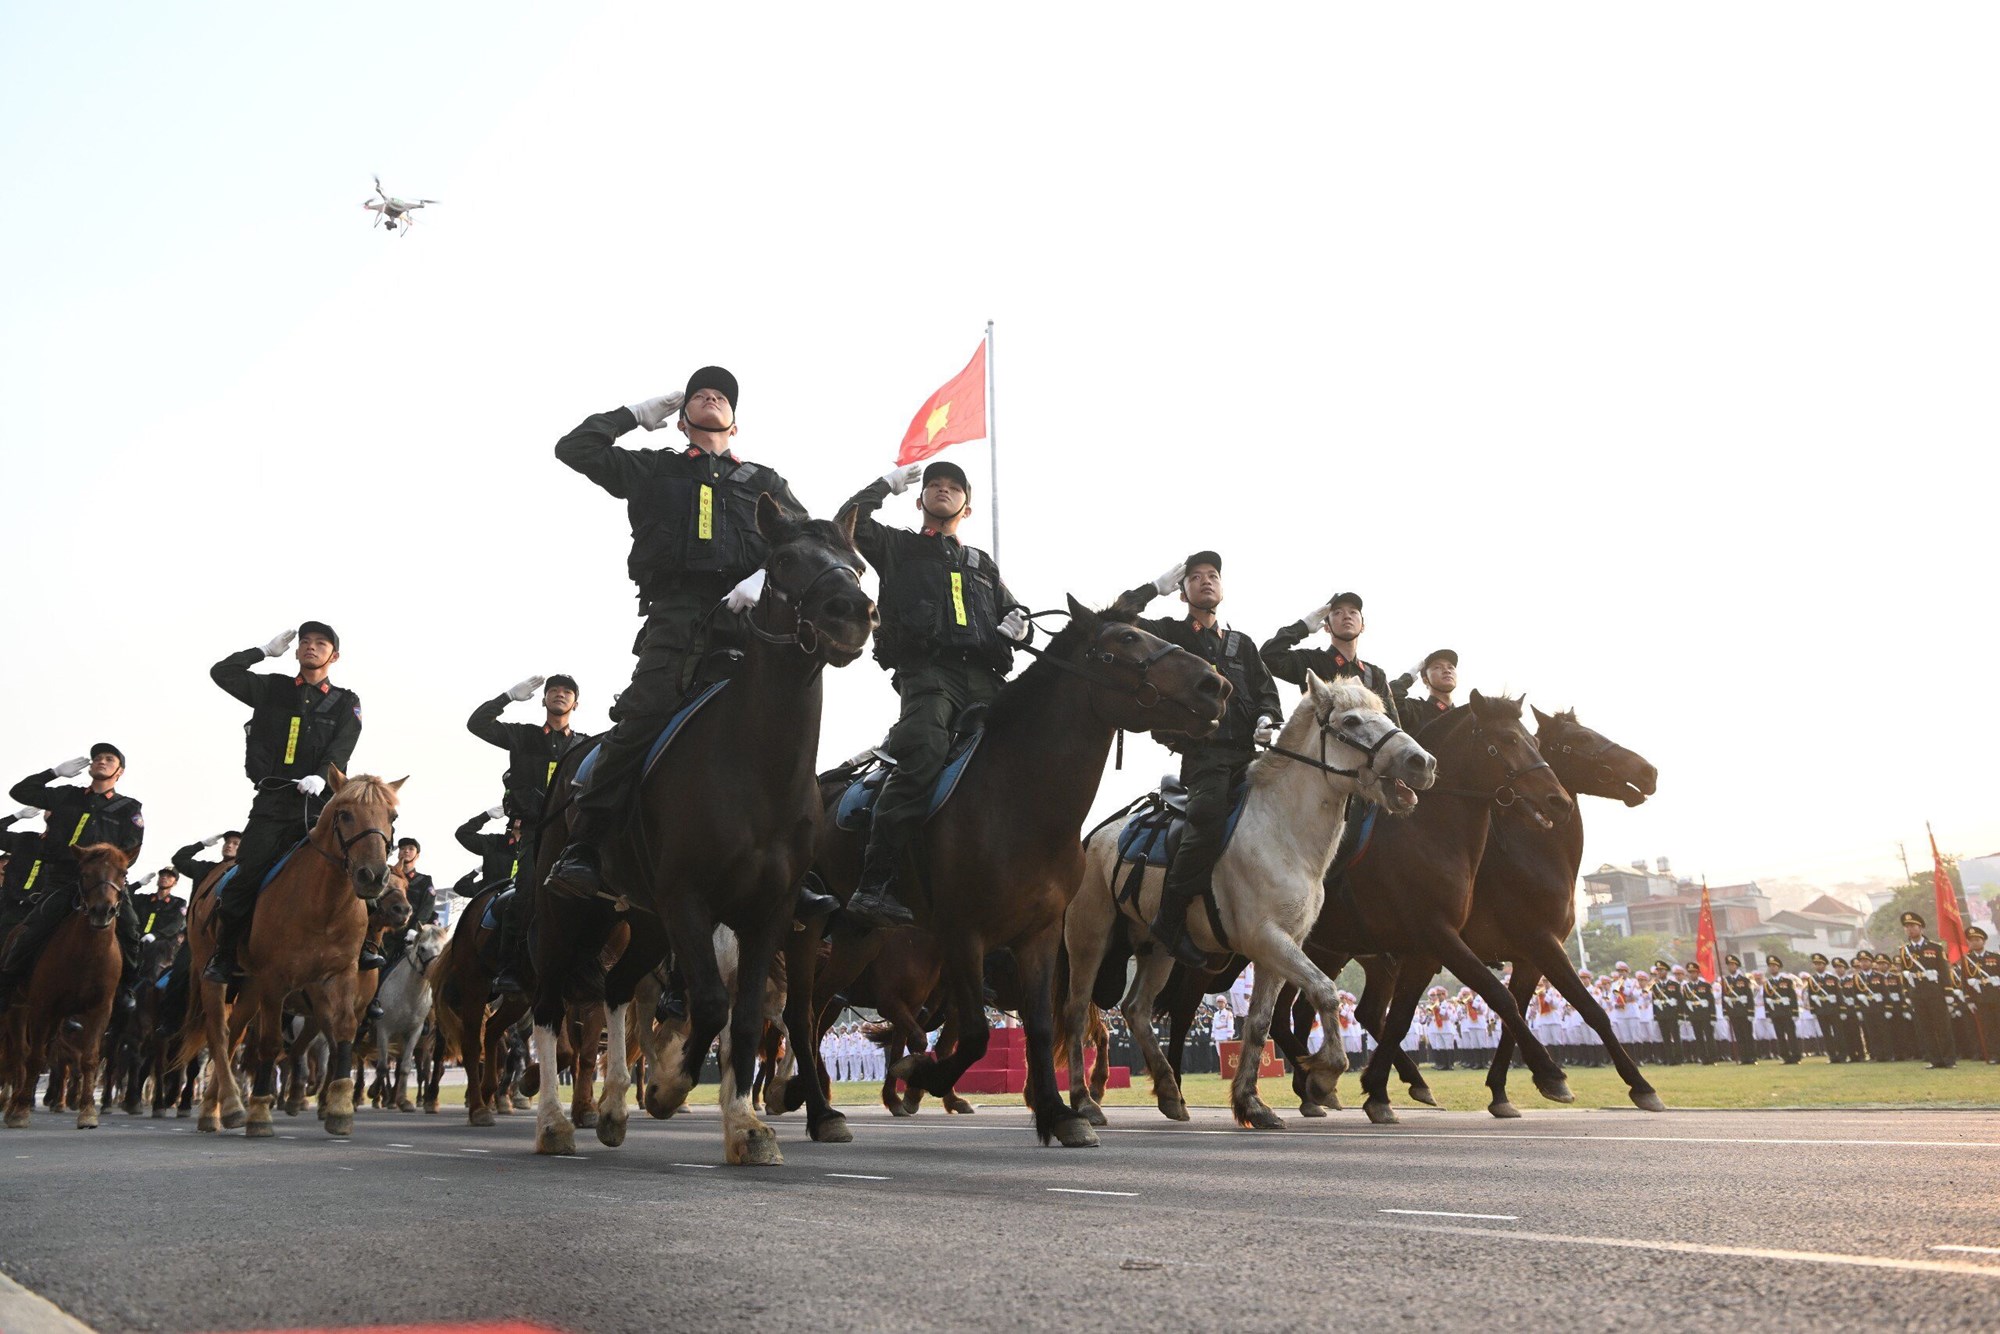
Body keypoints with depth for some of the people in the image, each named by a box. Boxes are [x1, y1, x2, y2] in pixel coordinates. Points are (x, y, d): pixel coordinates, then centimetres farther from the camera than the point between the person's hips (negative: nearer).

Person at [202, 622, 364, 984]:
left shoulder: (345, 702, 12)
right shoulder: (273, 689, 16)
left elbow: (341, 748, -4)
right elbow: (221, 673, 10)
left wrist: (321, 776, -22)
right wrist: (266, 650, 13)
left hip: (320, 803, 0)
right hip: (272, 802, 1)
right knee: (245, 878, -9)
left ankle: (361, 944, -10)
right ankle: (223, 957, 2)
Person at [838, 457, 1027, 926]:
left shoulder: (984, 566, 34)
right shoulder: (898, 547, 24)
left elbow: (1016, 616, 35)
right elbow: (850, 522, 7)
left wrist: (1018, 626, 11)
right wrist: (890, 482, 19)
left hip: (983, 678, 5)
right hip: (926, 671, -5)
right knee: (925, 752, -31)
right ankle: (873, 886, -36)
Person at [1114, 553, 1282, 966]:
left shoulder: (1242, 644, 27)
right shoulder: (1168, 634, 14)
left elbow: (1266, 689, 20)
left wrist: (1267, 720, -1)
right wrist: (1157, 587, 10)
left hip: (1247, 751, 5)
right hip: (1202, 751, -5)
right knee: (1210, 817, -28)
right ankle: (1169, 920, -22)